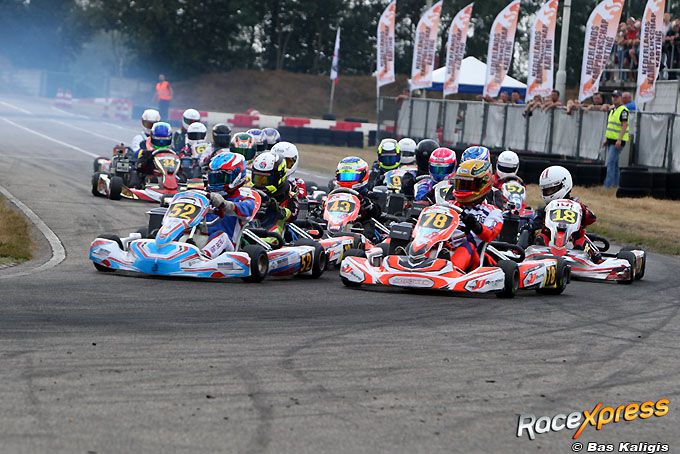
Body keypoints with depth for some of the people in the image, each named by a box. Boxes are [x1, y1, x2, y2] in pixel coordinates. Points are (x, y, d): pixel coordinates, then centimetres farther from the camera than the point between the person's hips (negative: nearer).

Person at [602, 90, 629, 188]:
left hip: (618, 141, -9)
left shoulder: (623, 110, -13)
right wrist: (606, 138, 20)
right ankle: (615, 183, 19)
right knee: (614, 163, 12)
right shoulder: (612, 110, 16)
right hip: (611, 139, 9)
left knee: (611, 162, -13)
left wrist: (619, 140, -25)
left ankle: (607, 185, -15)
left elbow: (625, 126, -19)